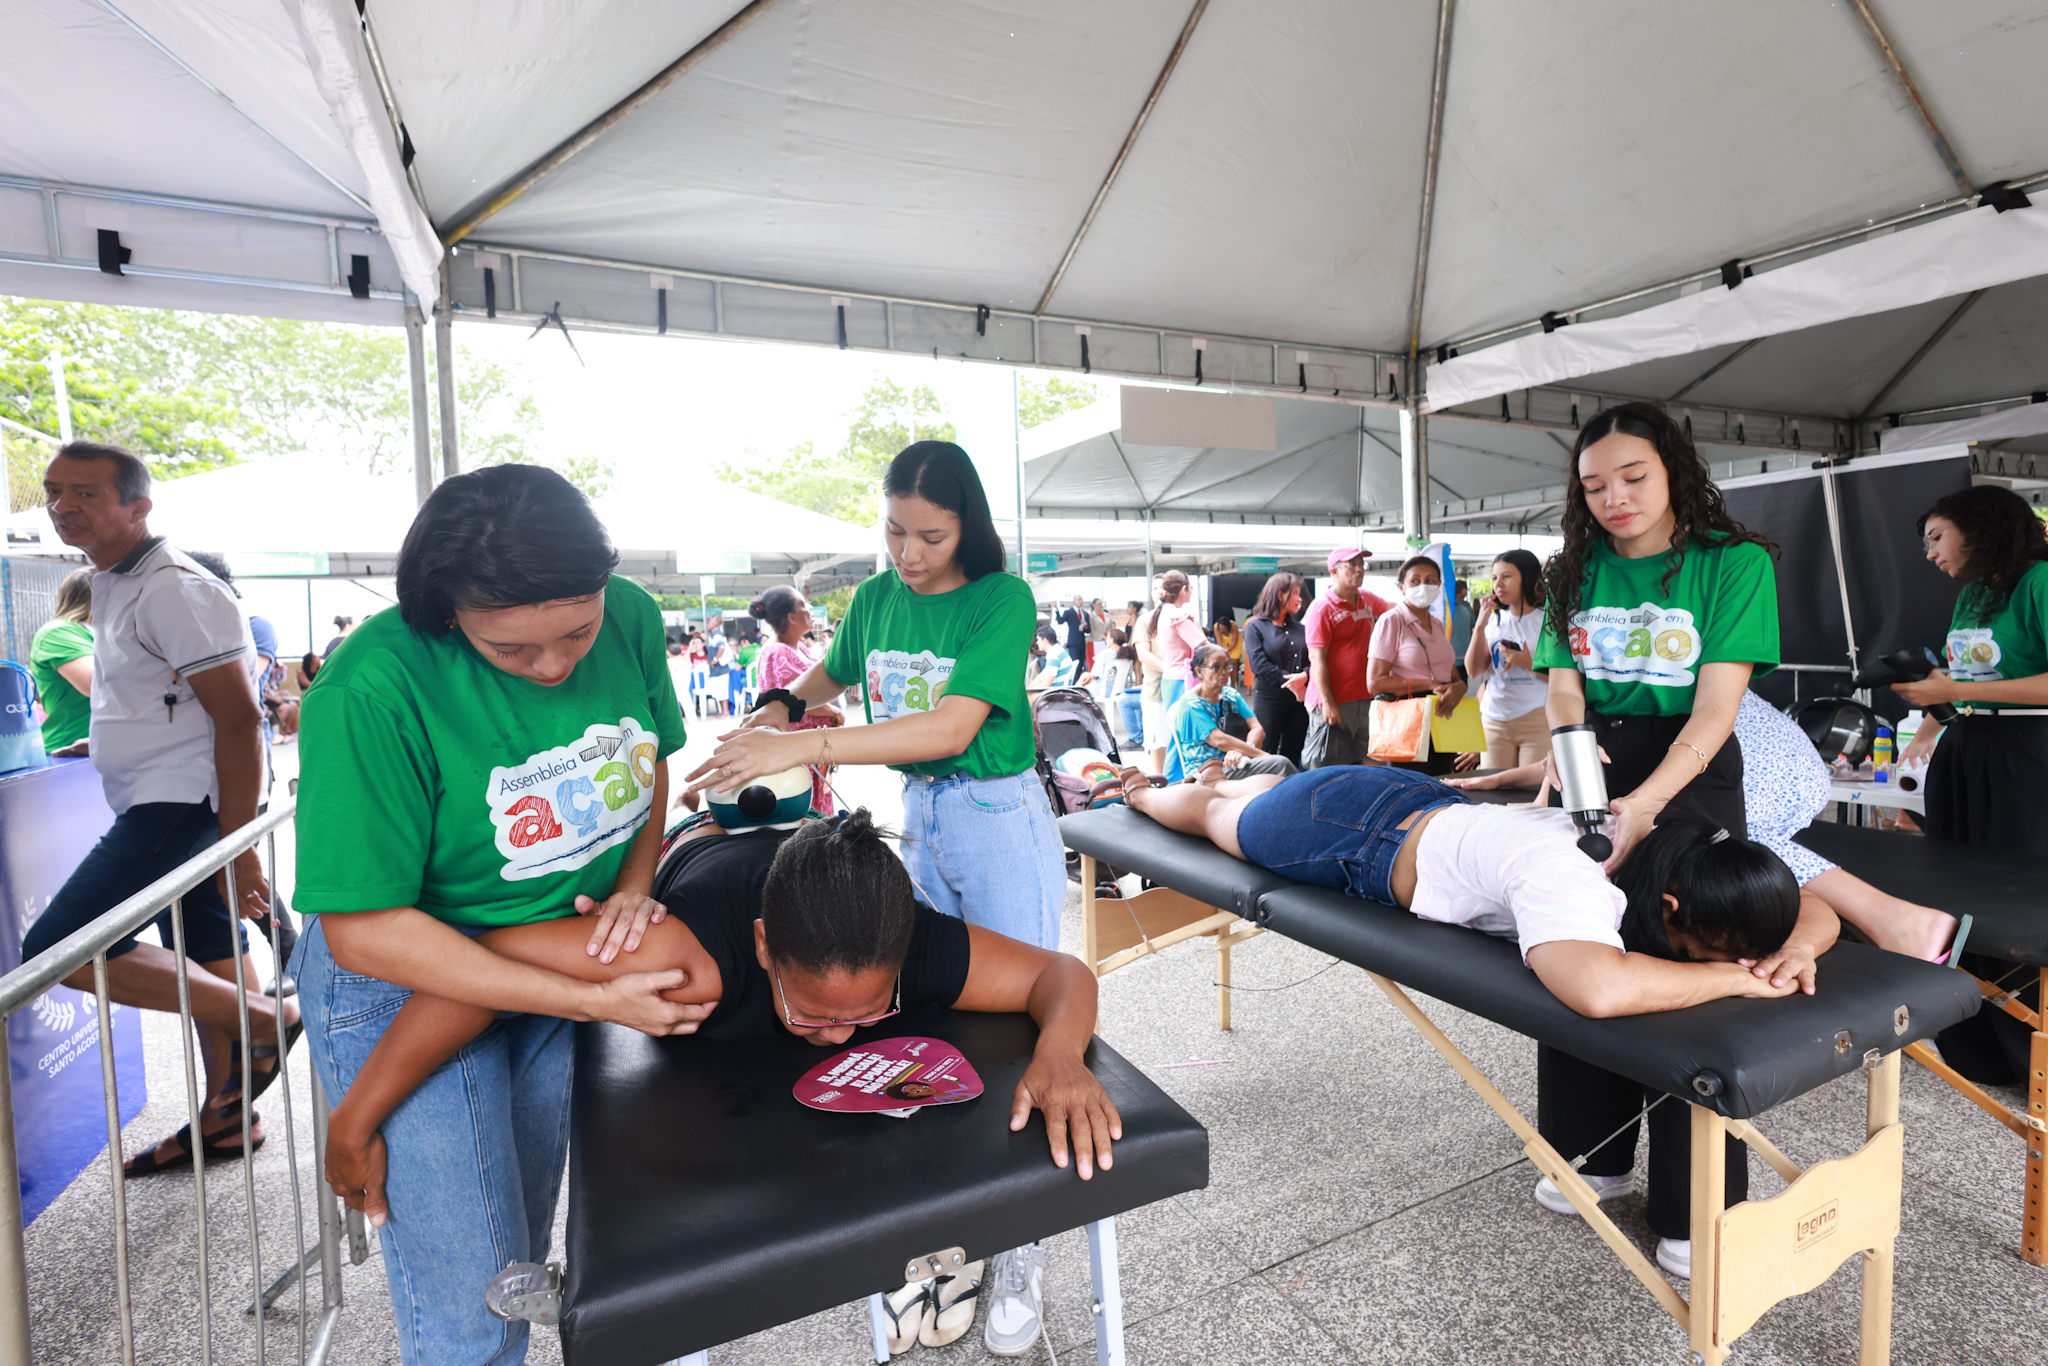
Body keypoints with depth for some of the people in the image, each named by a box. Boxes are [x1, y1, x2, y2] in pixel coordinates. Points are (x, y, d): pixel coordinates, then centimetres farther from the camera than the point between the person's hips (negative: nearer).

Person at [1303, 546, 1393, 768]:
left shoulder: (1367, 600, 11)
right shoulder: (1322, 608, -11)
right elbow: (1317, 658, -16)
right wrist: (1328, 703, -20)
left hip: (1363, 699, 8)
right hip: (1333, 702, -8)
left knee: (1360, 763, 14)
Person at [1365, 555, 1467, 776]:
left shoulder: (1438, 625, 16)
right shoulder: (1391, 621, -5)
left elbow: (1454, 676, 14)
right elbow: (1375, 682, -14)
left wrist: (1458, 687, -11)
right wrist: (1431, 685, -16)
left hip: (1443, 717, 7)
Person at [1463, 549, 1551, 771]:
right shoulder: (1494, 621, 11)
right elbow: (1474, 672, 3)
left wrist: (1530, 664, -19)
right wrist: (1481, 624, -2)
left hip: (1537, 720, -4)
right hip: (1494, 722, 4)